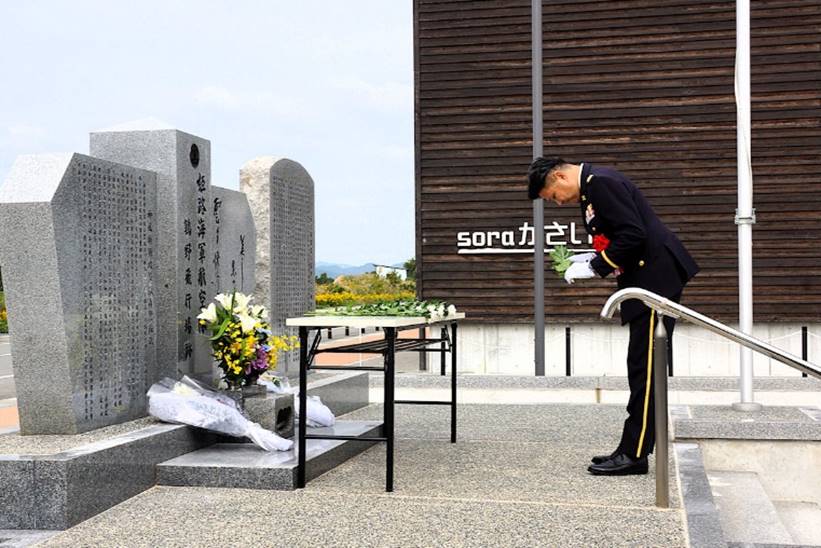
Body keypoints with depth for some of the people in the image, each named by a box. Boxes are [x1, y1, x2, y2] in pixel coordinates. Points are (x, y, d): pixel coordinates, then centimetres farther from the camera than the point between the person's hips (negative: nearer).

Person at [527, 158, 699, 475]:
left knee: (644, 368, -7)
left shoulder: (600, 182, -14)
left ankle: (634, 454, -3)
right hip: (647, 281, 11)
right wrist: (589, 259, 9)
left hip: (655, 278, -11)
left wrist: (594, 267, -14)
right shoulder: (593, 187, 18)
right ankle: (631, 449, 18)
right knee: (642, 368, 12)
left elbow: (633, 234, -22)